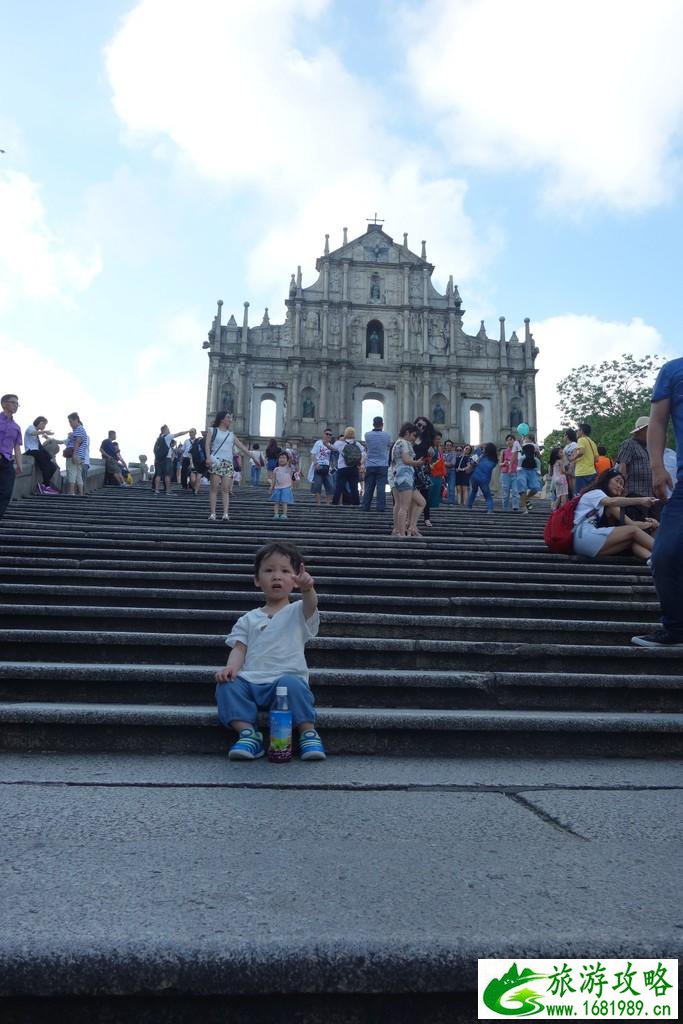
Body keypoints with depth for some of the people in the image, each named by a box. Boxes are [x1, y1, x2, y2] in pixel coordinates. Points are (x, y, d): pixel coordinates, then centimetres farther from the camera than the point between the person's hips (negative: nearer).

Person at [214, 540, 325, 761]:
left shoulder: (297, 612, 9)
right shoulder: (248, 619, 19)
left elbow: (310, 605, -15)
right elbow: (239, 648, 9)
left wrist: (308, 589, -40)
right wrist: (231, 667, -15)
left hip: (287, 677, -3)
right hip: (251, 681, 3)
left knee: (291, 684, -35)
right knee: (226, 685, -25)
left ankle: (308, 734, -21)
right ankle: (248, 734, -23)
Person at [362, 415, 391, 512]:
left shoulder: (367, 435, -2)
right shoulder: (386, 435, -4)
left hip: (370, 465, 2)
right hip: (383, 465, -2)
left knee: (369, 487, 8)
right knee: (381, 486, -1)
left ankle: (366, 506, 10)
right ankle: (381, 507, -3)